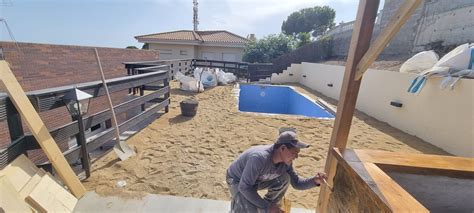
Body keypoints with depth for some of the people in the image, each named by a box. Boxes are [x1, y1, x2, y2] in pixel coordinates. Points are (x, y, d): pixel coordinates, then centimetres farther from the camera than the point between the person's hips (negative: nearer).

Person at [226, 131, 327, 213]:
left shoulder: (286, 161, -17)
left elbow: (296, 183, -4)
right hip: (237, 181, -6)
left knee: (285, 179, -12)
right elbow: (244, 187, -33)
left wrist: (314, 180, -22)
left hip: (257, 179, 7)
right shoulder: (260, 158, -41)